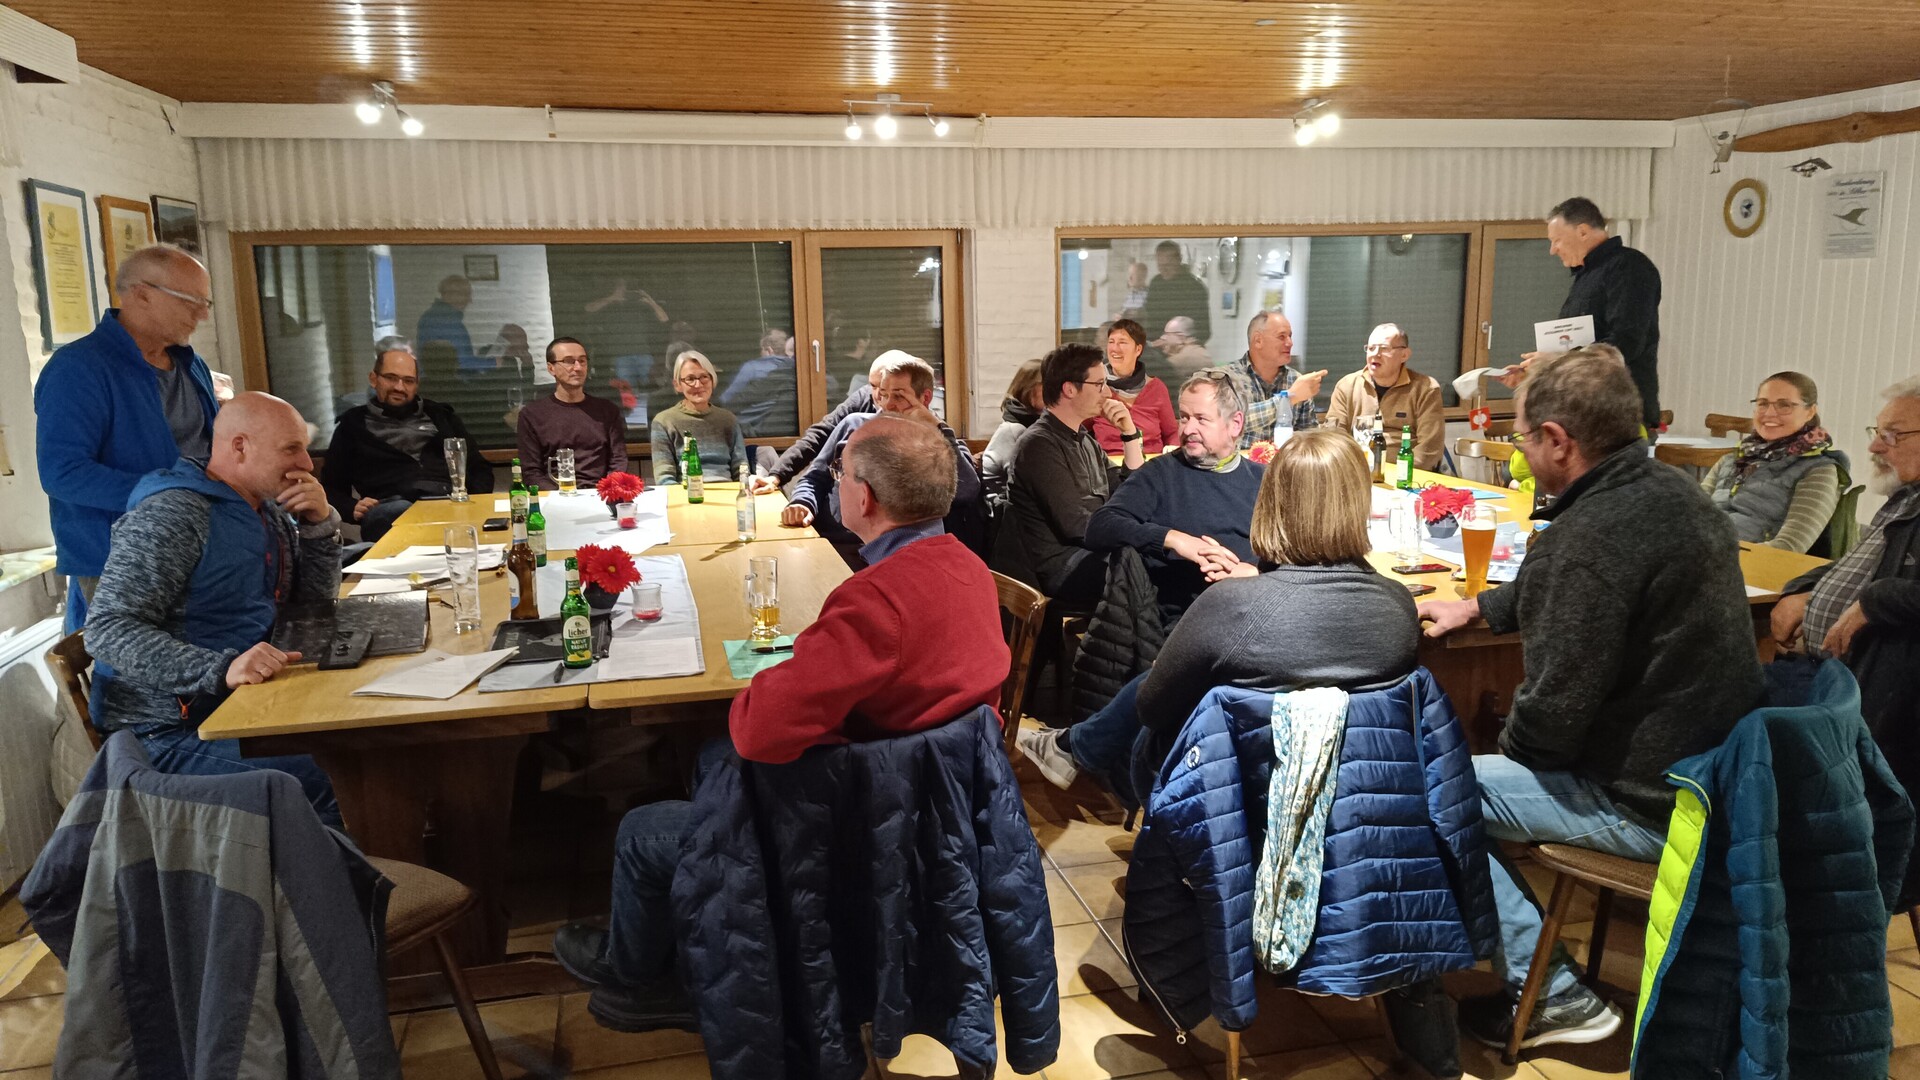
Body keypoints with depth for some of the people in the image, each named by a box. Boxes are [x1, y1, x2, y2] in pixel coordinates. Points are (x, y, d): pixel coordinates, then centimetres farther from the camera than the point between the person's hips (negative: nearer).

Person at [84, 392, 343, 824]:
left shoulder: (269, 510, 11)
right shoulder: (172, 514, -15)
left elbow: (315, 602, 16)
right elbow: (108, 631, -21)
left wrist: (320, 523, -1)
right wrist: (222, 668, -35)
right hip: (172, 731, -9)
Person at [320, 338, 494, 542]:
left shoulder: (440, 416, 29)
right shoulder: (354, 424, 23)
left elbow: (480, 470, 27)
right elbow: (331, 489, 20)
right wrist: (353, 508, -4)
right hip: (391, 507, -1)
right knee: (400, 511, -40)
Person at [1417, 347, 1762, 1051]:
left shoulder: (1593, 535, -27)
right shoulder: (1672, 492, 4)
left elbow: (1555, 709, -24)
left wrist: (1510, 744, -3)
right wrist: (1476, 607, 21)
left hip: (1649, 805, -10)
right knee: (1497, 760, 25)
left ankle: (1552, 996, 7)